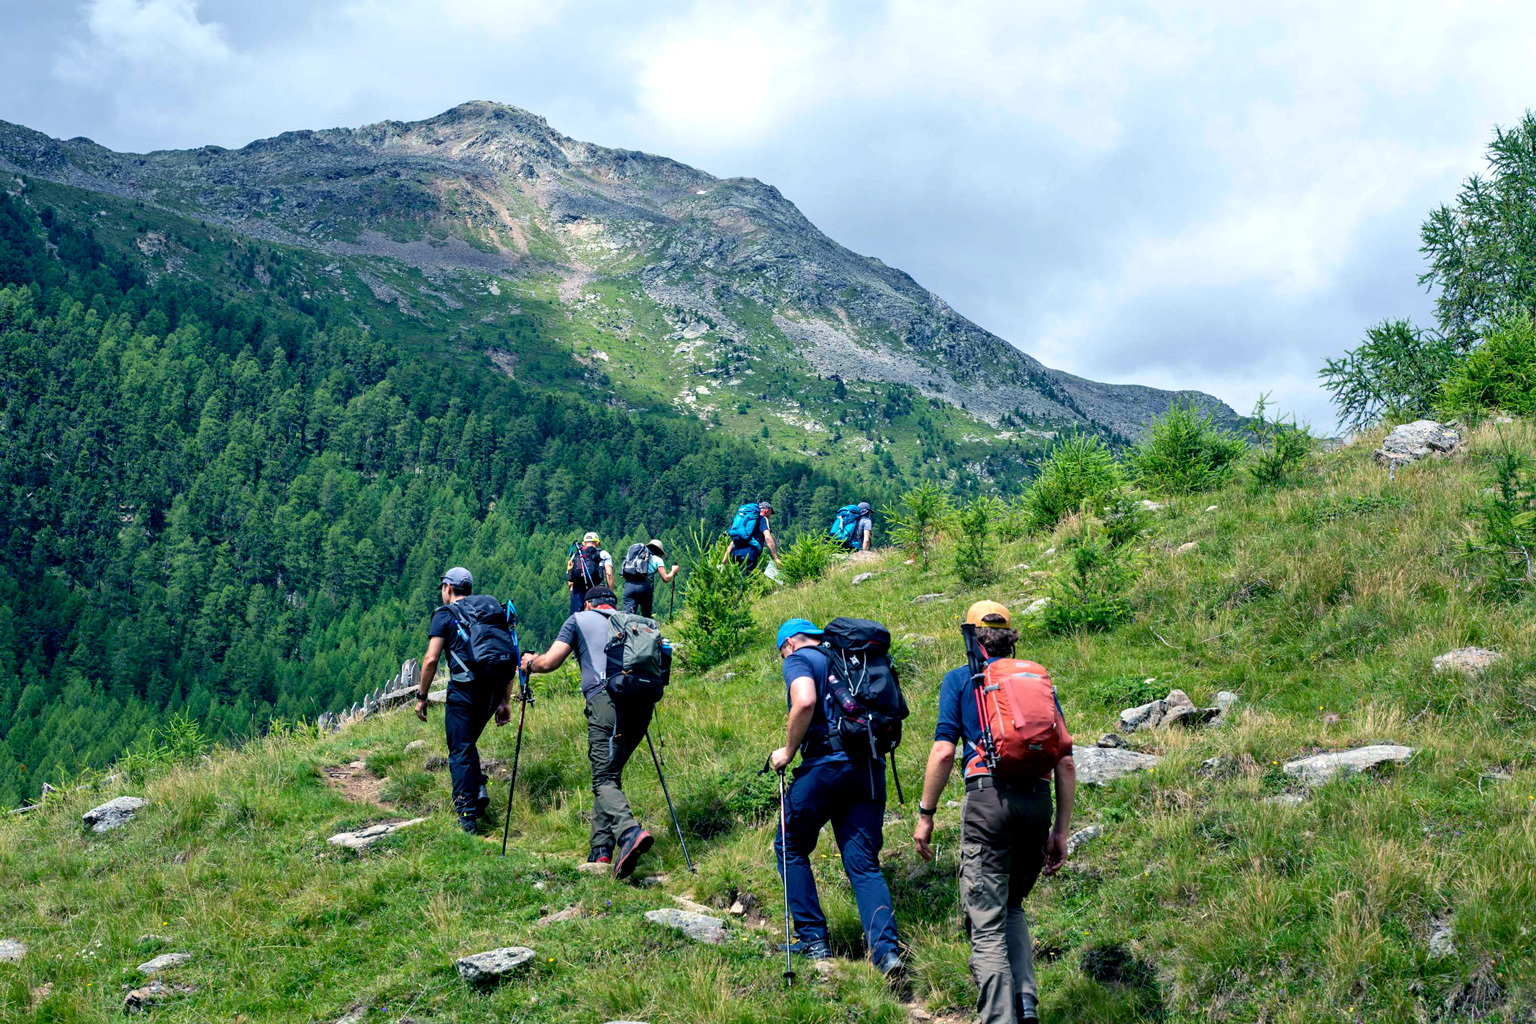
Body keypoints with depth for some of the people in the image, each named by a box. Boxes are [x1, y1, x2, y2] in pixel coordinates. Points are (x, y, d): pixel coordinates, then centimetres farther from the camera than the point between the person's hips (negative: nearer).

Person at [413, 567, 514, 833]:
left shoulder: (445, 614, 4)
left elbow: (431, 660, -5)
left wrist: (422, 697, 5)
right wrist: (506, 701, 18)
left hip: (464, 688, -5)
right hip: (494, 689, 5)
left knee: (460, 750, 3)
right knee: (467, 743, 24)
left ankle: (467, 815, 0)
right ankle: (479, 790, 5)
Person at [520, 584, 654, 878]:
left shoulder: (580, 619, 17)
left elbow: (549, 662, 9)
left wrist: (530, 663, 30)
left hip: (606, 699, -5)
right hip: (642, 704, 5)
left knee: (605, 779, -8)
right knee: (610, 775, 14)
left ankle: (629, 832, -35)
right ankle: (601, 851, 6)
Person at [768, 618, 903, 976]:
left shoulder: (798, 660, 4)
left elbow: (805, 703, -17)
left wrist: (787, 752, -6)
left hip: (827, 763, -6)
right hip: (871, 769, 6)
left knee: (790, 848, 14)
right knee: (864, 865, 5)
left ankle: (813, 940, 12)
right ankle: (886, 949, -13)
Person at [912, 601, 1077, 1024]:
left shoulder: (960, 679, 10)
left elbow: (943, 752, -2)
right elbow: (1066, 761, 14)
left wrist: (925, 815, 5)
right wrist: (1061, 831, 17)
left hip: (989, 795, -4)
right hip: (1038, 800, 4)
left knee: (987, 922, -1)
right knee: (1012, 908, 22)